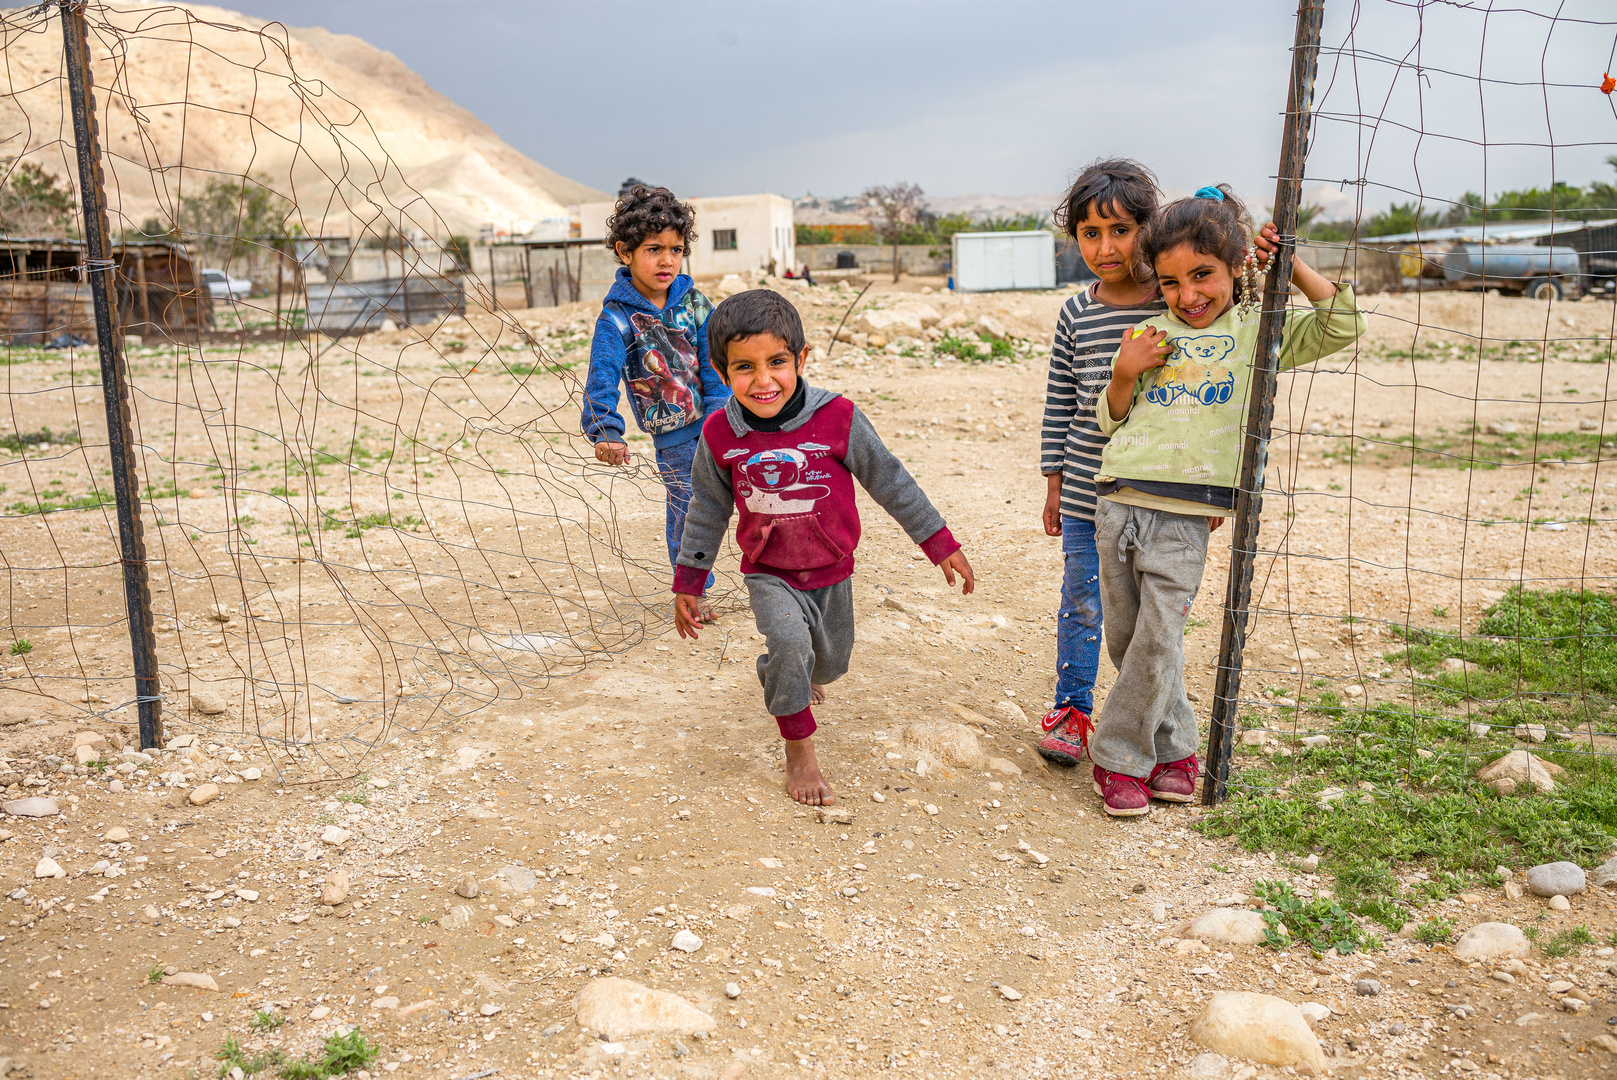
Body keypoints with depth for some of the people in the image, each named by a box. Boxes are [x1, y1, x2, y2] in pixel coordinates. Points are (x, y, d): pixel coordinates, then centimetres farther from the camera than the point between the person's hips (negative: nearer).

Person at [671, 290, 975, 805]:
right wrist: (688, 581, 6)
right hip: (769, 574, -1)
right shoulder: (719, 435, -14)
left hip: (831, 572, 1)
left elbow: (889, 481, -9)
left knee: (831, 662, 19)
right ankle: (798, 748, -5)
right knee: (788, 643, -26)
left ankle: (787, 678, 57)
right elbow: (707, 510, 1)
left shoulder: (838, 418, -20)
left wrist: (939, 543, -5)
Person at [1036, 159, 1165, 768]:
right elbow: (1059, 404, 7)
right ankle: (1071, 711, 28)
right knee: (1082, 604, 11)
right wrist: (1055, 484, 7)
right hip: (1087, 494, 1)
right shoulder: (1076, 315, 3)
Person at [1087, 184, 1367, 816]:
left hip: (1185, 518, -3)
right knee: (1125, 640, 8)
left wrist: (1290, 265, 0)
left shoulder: (1257, 331, 8)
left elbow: (1342, 326, 1)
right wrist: (1125, 374, -3)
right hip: (1118, 502, 3)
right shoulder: (1151, 336, 12)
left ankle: (1119, 757, 11)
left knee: (1157, 643, -6)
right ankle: (1173, 747, 25)